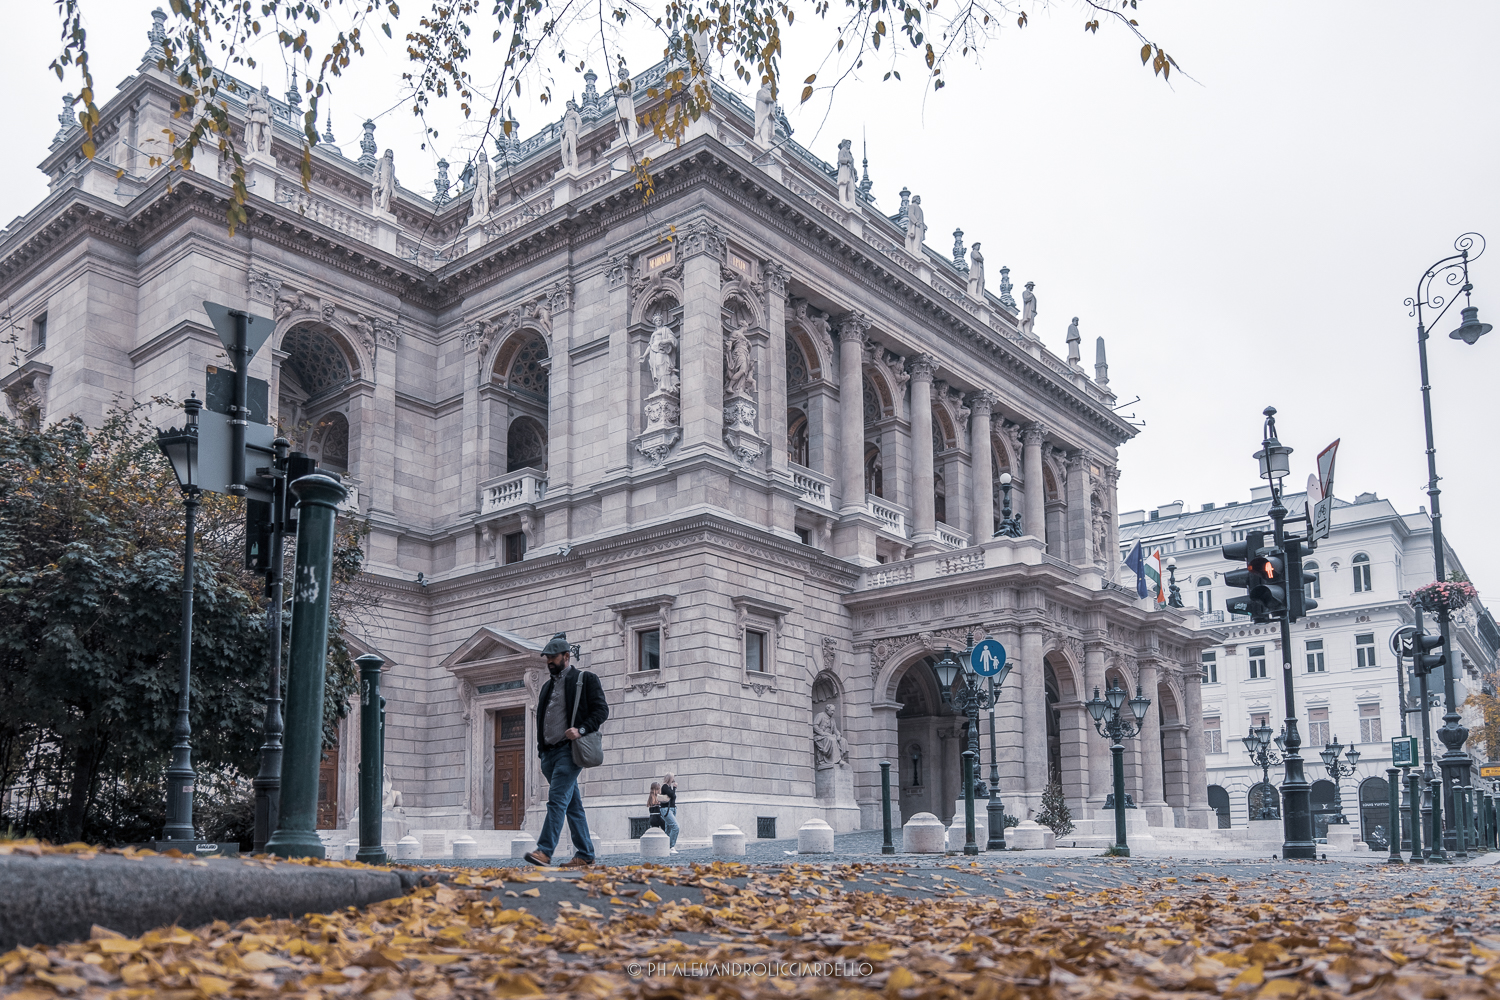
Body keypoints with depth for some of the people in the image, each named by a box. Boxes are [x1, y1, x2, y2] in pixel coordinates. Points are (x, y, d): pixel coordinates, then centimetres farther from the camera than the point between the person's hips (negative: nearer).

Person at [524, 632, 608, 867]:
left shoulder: (585, 679, 2)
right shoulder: (547, 686, 23)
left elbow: (601, 710, -5)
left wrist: (581, 729, -19)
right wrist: (541, 749, 15)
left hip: (569, 750, -7)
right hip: (549, 752, 7)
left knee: (557, 798, -17)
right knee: (573, 804, 8)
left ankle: (545, 851, -23)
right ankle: (585, 854, 11)